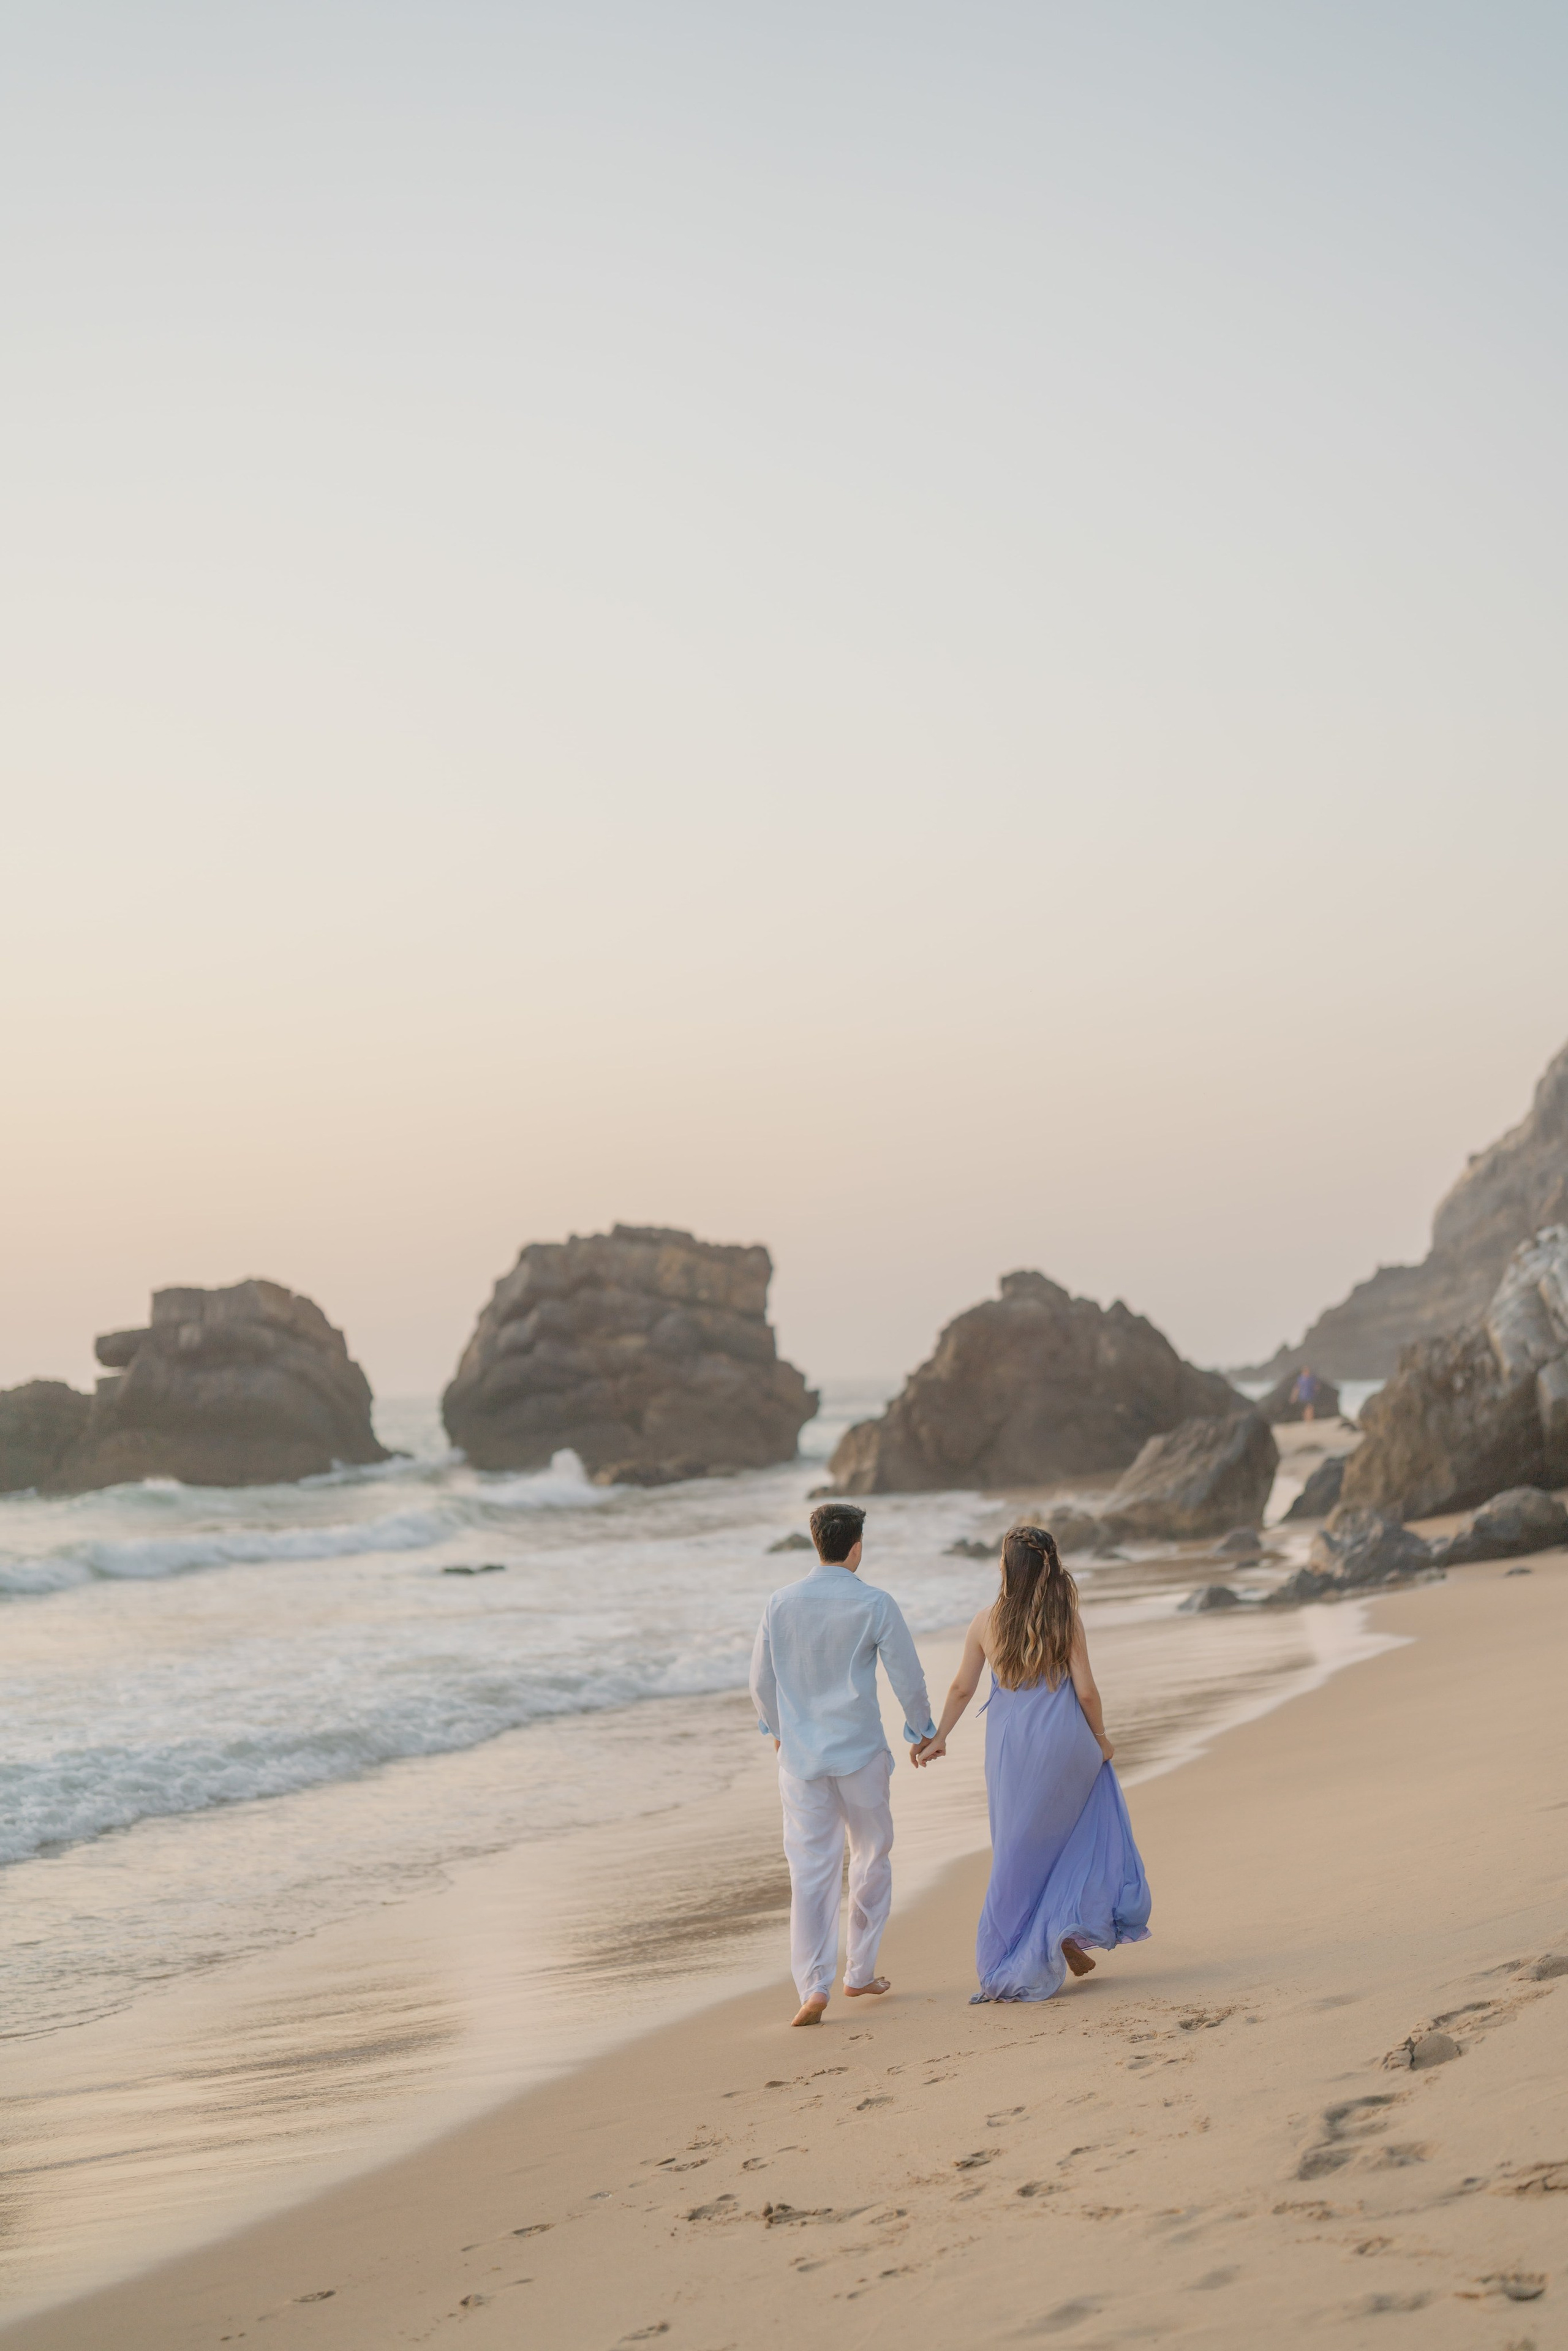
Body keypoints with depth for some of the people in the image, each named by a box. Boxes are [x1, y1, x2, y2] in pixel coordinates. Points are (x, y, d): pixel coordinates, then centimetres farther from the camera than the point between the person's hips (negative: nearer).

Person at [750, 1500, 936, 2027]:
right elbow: (907, 1677, -4)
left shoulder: (781, 1604, -1)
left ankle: (814, 1986, -9)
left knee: (810, 1870, 2)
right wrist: (923, 1730, 14)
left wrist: (776, 1729, 27)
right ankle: (860, 1972, 24)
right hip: (860, 1752, -2)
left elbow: (762, 1681, 8)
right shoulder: (874, 1605, -9)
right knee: (872, 1857, 17)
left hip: (800, 1753, 2)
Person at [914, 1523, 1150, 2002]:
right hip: (1062, 1744, -2)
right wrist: (1101, 1739, 7)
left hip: (1008, 1747, 2)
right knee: (1094, 1829, 20)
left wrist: (938, 1738, 15)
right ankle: (1071, 1926, 9)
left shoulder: (986, 1622, -3)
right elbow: (1085, 1691, -9)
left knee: (1017, 1852, 13)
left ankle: (1011, 1959, 14)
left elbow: (962, 1688, 2)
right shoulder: (1065, 1619, -9)